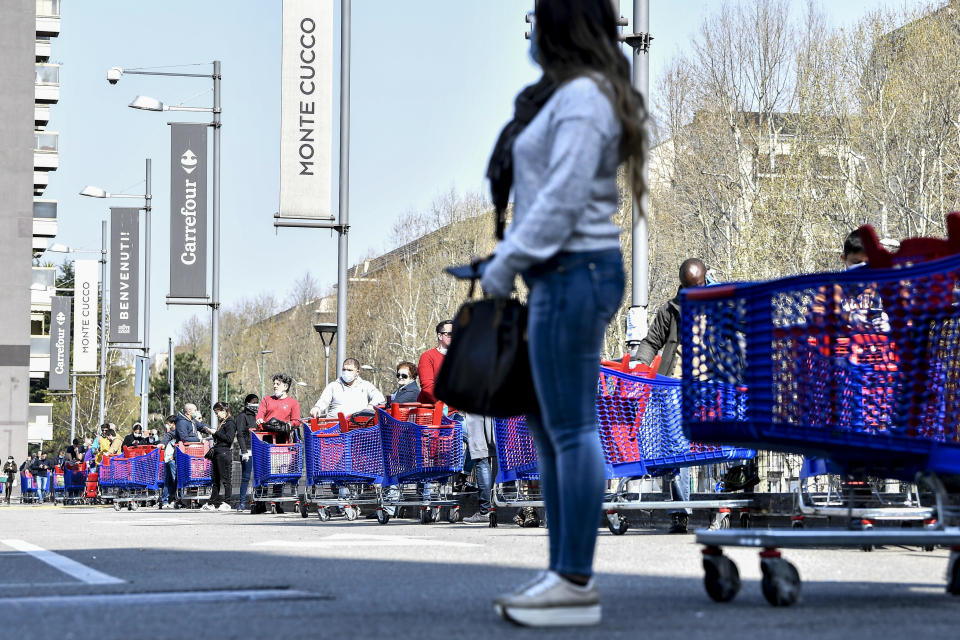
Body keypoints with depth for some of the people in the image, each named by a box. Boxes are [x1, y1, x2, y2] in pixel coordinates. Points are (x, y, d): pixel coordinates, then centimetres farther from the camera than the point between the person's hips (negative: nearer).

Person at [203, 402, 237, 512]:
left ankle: (226, 503, -4)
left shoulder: (230, 423, -9)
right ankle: (213, 503, 11)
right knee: (215, 480, 9)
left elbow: (229, 439, -19)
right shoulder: (222, 423, 19)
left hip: (225, 453, -10)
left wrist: (216, 433, -14)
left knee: (225, 480, -6)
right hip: (217, 453, 10)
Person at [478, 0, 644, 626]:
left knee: (571, 430, -8)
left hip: (572, 272, -10)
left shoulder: (581, 96, -13)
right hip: (567, 274, 10)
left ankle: (576, 584, -4)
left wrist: (506, 262, -12)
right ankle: (565, 574, 18)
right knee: (550, 430, 12)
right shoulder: (577, 93, 18)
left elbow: (563, 198, -17)